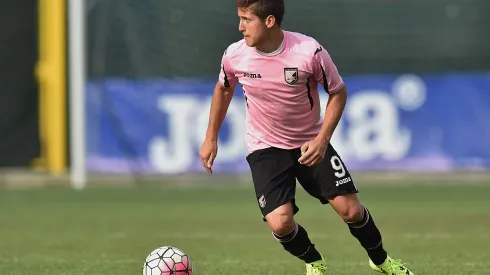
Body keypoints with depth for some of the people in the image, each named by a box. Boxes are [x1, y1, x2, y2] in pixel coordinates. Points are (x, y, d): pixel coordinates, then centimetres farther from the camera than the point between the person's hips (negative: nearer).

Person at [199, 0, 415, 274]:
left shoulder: (309, 51, -23)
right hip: (265, 148, 1)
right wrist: (211, 138, 10)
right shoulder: (235, 56, -16)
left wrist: (322, 140, -19)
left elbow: (338, 92, -8)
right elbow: (224, 89, 8)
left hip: (311, 143, 0)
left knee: (351, 210, -5)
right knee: (280, 223, -17)